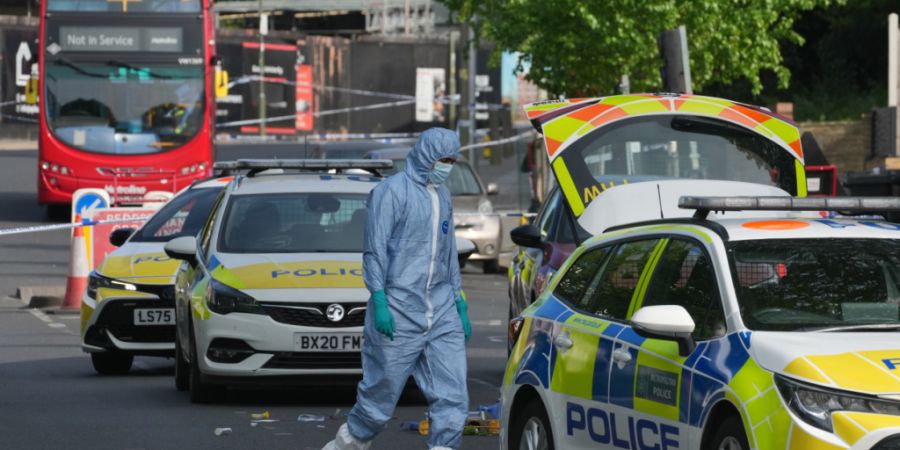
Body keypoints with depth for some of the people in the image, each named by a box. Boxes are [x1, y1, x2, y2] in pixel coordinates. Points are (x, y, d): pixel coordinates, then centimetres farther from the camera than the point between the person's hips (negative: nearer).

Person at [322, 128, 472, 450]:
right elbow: (375, 249, -11)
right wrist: (379, 302, -17)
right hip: (399, 311, -6)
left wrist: (460, 304, 20)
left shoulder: (442, 196, 16)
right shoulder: (393, 191, -7)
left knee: (452, 397, -4)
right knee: (382, 391, 2)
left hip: (441, 309, 7)